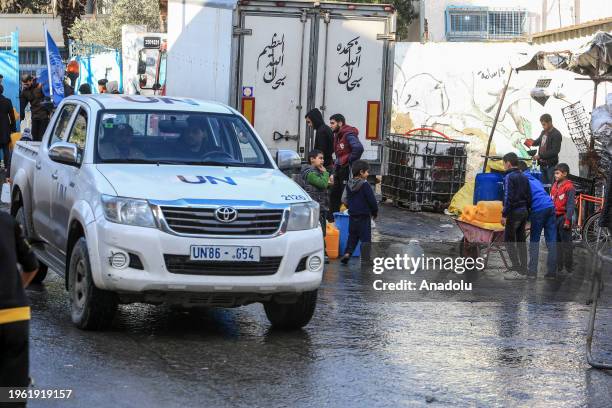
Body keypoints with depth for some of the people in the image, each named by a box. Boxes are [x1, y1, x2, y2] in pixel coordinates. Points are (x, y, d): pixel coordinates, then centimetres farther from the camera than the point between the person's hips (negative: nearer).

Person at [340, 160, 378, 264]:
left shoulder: (349, 184, 5)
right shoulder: (365, 185, -16)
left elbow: (345, 200, 12)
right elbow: (372, 200, -14)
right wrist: (375, 212, 1)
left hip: (352, 215, 6)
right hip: (364, 216, -6)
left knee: (352, 236, 19)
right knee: (365, 238, 0)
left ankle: (347, 253, 7)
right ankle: (365, 259, -1)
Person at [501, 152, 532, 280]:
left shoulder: (509, 177, -11)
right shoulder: (524, 177, 14)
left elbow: (508, 197, -18)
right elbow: (529, 196, 15)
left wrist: (504, 214, -16)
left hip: (514, 212, -8)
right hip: (524, 211, 8)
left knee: (509, 239, -3)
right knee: (521, 240, 11)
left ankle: (517, 269, -10)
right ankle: (523, 270, 12)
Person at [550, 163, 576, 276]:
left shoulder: (569, 187, -9)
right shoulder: (554, 186, 14)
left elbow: (571, 205, -13)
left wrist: (567, 220, -18)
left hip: (563, 217, -8)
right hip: (554, 217, 8)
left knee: (566, 243, -5)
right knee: (556, 243, 12)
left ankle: (569, 267, -1)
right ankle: (558, 266, 19)